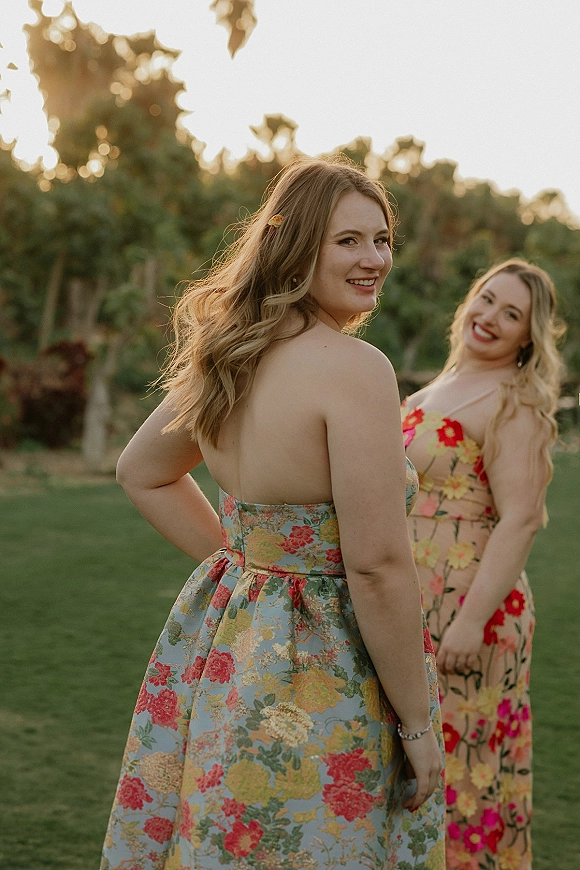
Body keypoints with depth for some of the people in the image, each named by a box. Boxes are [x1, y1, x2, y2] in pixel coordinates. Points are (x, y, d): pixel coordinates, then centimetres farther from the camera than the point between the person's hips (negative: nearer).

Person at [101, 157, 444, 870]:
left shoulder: (230, 354, 3)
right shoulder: (354, 367, -21)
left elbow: (142, 473, 18)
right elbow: (378, 567, -23)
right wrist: (417, 723, -14)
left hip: (221, 634, 8)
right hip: (315, 677, -8)